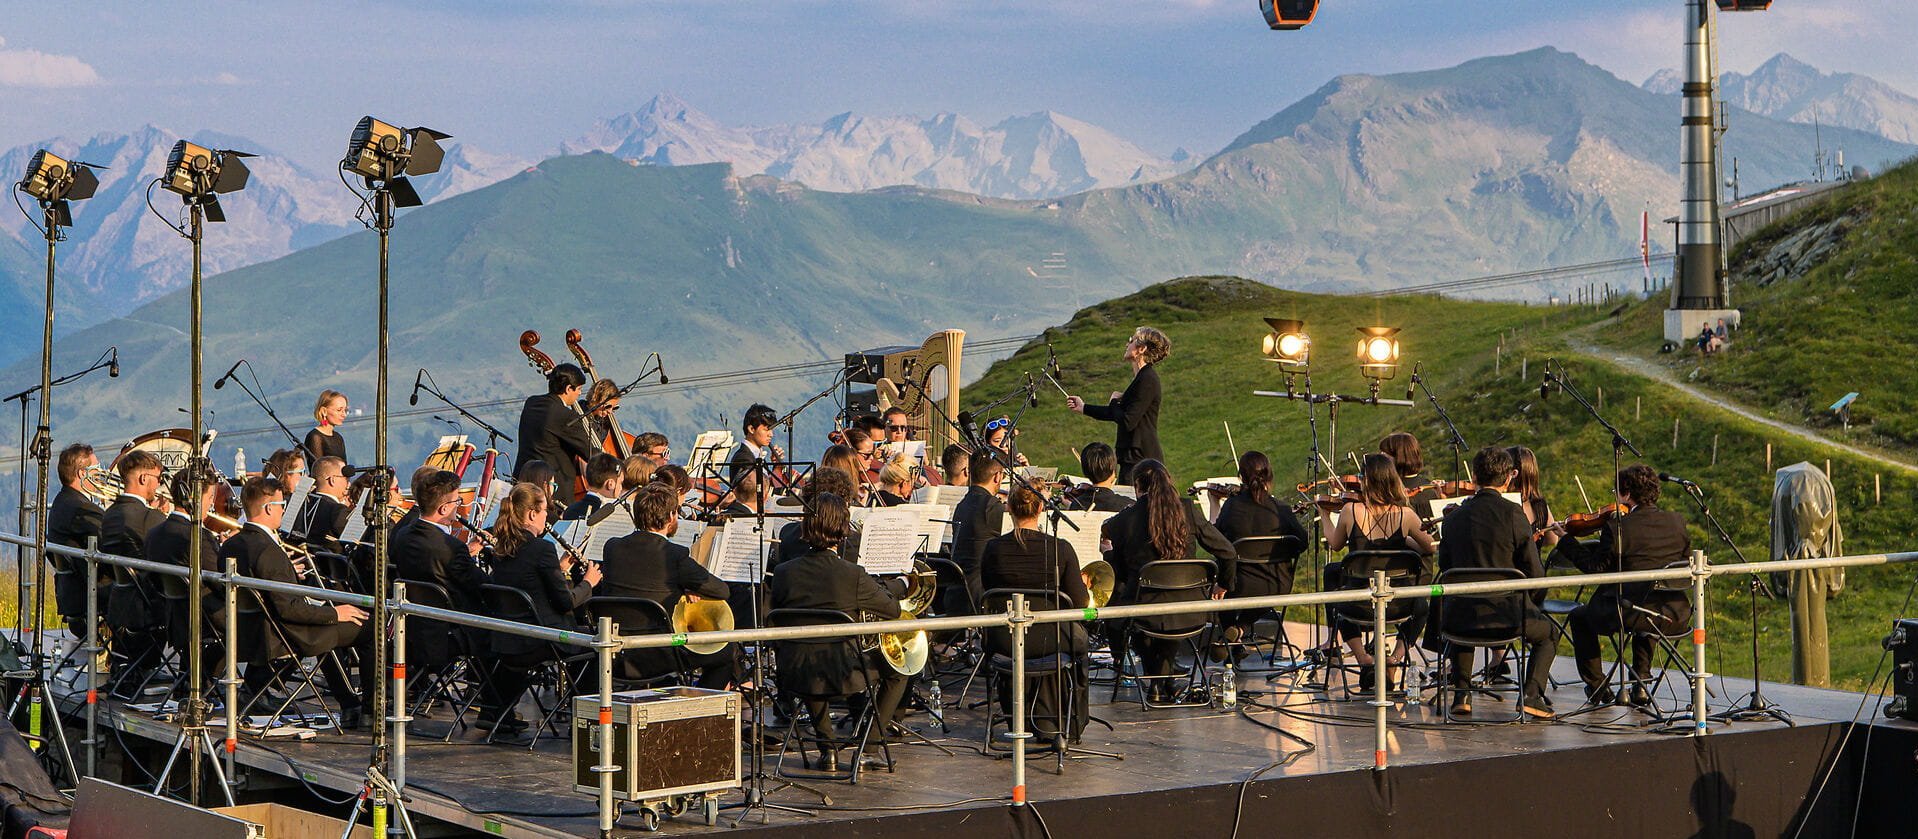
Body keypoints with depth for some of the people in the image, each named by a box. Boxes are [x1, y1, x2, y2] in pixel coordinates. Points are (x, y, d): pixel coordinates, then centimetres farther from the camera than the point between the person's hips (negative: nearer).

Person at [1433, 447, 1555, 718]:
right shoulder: (1513, 513, -12)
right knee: (1547, 635, 25)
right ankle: (1531, 694, 6)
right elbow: (1535, 573, -10)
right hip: (1507, 614, -3)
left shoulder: (1455, 515, 1)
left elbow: (1445, 567, 9)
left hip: (1461, 616, 3)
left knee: (1456, 622, 38)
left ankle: (1461, 693, 25)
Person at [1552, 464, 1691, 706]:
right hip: (1676, 617, 6)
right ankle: (1641, 681, 32)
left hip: (1629, 616, -6)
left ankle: (1597, 687, 23)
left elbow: (1595, 567, -7)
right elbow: (1686, 560, 15)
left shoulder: (1618, 528, -14)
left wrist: (1566, 540, 5)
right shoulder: (1676, 522, 2)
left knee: (1579, 617, 21)